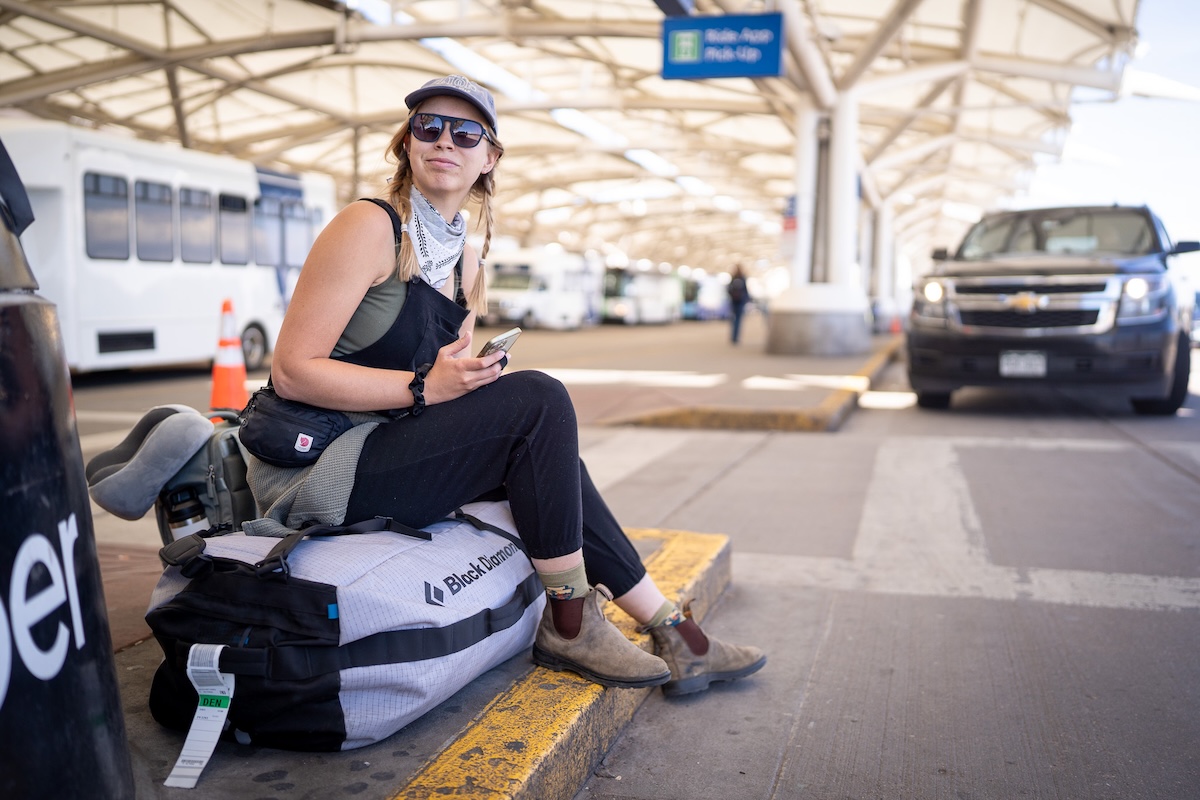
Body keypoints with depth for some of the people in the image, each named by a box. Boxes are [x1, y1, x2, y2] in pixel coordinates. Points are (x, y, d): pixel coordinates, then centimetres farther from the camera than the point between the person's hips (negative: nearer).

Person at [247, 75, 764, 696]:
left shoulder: (467, 262, 12)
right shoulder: (369, 227, -12)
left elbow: (450, 381, 17)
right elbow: (292, 371, -17)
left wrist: (465, 376, -6)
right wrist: (423, 387, -21)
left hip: (380, 449, 8)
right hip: (309, 471, -8)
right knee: (539, 401, -19)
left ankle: (668, 628, 7)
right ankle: (571, 627, -8)